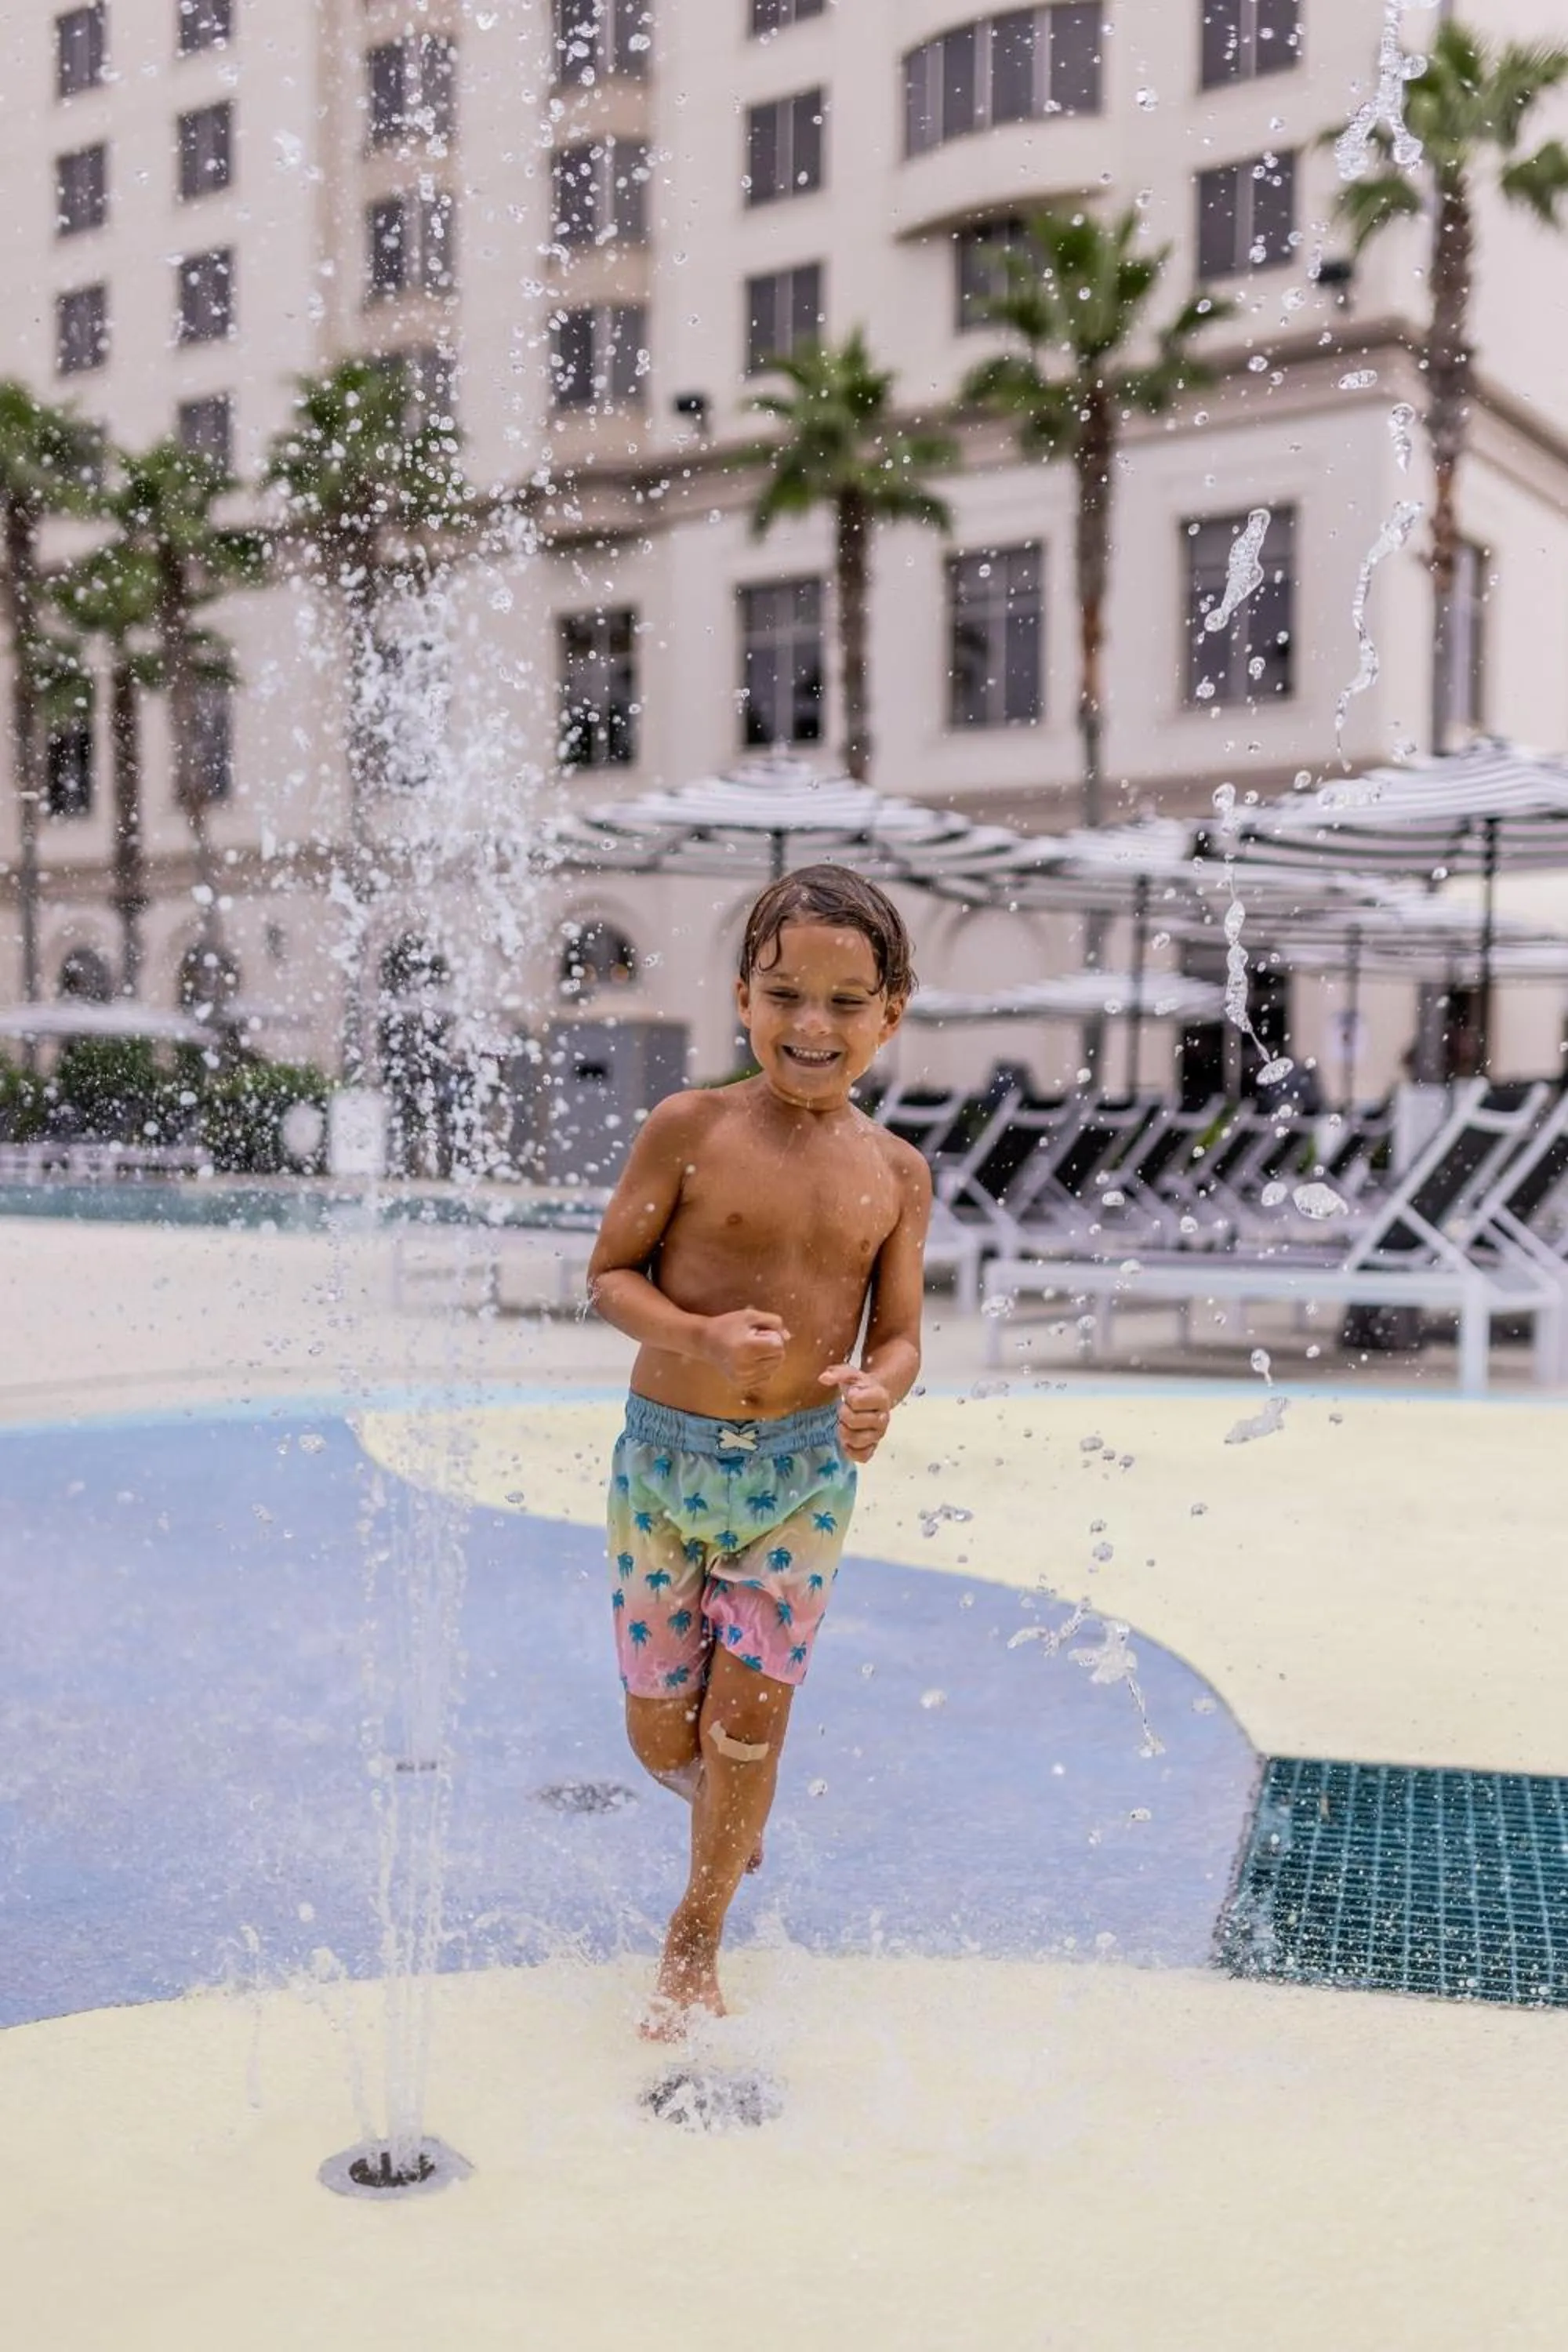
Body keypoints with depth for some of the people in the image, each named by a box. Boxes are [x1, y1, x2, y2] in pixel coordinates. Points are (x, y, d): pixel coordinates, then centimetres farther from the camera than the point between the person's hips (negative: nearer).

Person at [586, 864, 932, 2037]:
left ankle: (697, 1940, 27)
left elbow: (898, 1334, 2)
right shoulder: (691, 1128, -10)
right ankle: (733, 1816, 45)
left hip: (805, 1471, 1)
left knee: (750, 1719, 4)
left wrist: (879, 1391, -22)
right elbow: (611, 1274, -5)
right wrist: (702, 1336, -24)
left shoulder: (896, 1171, -2)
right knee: (661, 1732, 9)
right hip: (667, 1457, -1)